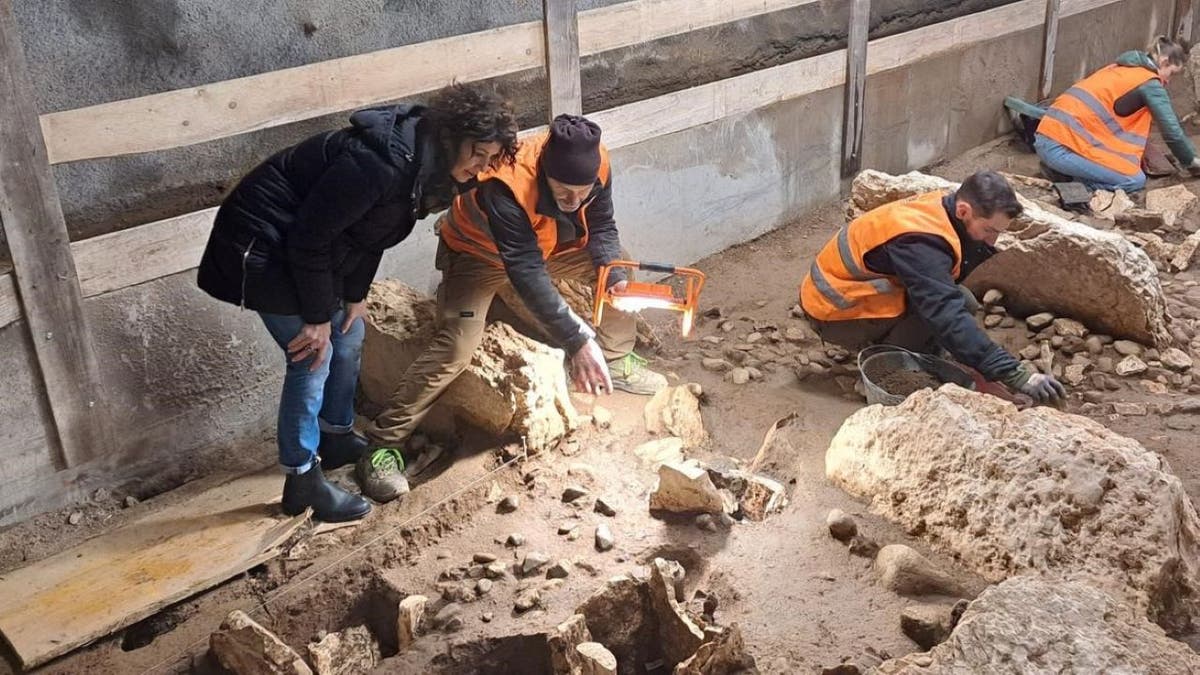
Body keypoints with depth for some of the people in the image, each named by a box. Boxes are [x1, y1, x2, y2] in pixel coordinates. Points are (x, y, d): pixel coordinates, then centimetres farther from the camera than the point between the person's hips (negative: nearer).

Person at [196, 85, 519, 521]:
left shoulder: (424, 164, -3)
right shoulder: (383, 162, -33)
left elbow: (371, 231, 9)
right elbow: (310, 237, -29)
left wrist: (355, 295, 6)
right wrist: (317, 317, -21)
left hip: (304, 245, 10)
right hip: (264, 244, -10)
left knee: (350, 337, 16)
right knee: (313, 357, -8)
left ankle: (337, 438, 36)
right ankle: (303, 481, 5)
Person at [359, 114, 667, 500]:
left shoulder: (595, 164, -25)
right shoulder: (506, 187, -43)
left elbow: (601, 228, -8)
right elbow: (527, 276, -46)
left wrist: (615, 277, -27)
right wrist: (577, 341, -49)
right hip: (480, 253, -6)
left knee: (617, 272, -2)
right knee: (456, 346, -24)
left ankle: (616, 361, 22)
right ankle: (384, 442, -15)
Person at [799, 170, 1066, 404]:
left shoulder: (942, 207, -5)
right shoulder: (920, 243, -32)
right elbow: (948, 317, -39)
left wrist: (982, 243, -16)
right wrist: (1016, 375, -41)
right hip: (833, 310, -9)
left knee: (961, 302, -2)